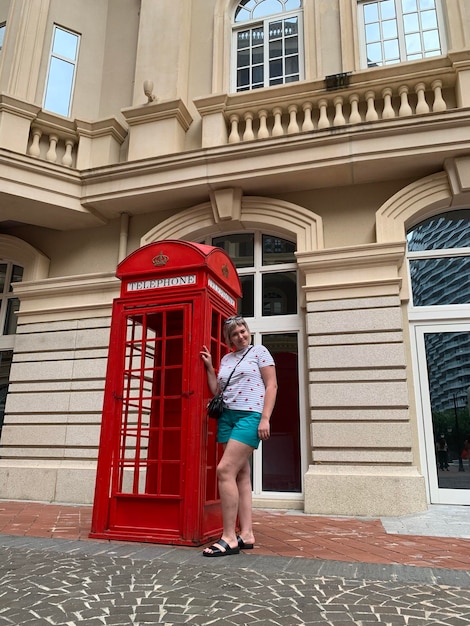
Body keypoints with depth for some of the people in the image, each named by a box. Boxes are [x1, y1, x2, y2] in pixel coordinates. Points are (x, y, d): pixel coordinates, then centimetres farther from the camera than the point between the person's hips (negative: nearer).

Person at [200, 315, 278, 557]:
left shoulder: (259, 351, 1)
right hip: (227, 417, 6)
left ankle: (229, 538, -10)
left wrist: (265, 418, -14)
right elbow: (217, 392, 16)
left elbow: (271, 385, -5)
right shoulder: (226, 359, 16)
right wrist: (209, 367, 9)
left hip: (250, 416, -6)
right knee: (241, 474, 6)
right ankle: (246, 534, 11)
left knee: (225, 470, -16)